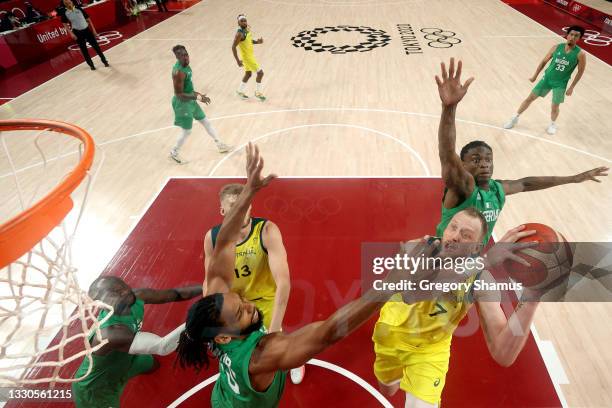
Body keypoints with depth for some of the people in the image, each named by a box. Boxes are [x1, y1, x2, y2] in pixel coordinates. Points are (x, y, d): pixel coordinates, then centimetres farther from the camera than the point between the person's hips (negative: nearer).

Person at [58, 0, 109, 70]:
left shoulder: (79, 8, -3)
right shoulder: (64, 13, -4)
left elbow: (88, 19, 3)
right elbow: (65, 24, 3)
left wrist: (93, 30, 0)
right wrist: (71, 33, -9)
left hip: (86, 29, 0)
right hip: (77, 32, 0)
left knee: (96, 46, 2)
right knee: (83, 49, 5)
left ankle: (104, 61, 15)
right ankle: (91, 65, 17)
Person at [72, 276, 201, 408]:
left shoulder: (136, 297, -25)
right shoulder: (110, 333, -46)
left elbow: (176, 293, -16)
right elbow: (163, 347, -46)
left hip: (123, 361, 7)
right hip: (93, 391, -6)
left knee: (152, 364, 29)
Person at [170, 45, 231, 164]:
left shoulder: (185, 65, 0)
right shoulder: (178, 72, -28)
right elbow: (179, 94, -28)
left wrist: (195, 93, 19)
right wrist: (198, 97, -31)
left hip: (190, 99, 10)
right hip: (183, 103, -9)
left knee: (205, 121, 20)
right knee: (187, 131, 4)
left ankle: (219, 144, 37)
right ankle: (173, 153, 27)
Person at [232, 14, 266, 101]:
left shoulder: (247, 29, 1)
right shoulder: (239, 33, -24)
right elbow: (233, 47, -24)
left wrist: (257, 42, -3)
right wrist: (238, 60, -27)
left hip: (250, 55, 9)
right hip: (246, 57, -9)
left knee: (248, 74, 21)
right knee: (260, 73, -6)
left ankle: (240, 91, 36)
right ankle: (258, 93, 8)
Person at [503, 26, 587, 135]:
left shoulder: (580, 54, -14)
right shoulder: (557, 47, -8)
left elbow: (580, 72, -5)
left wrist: (571, 87, -6)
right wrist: (535, 76, 7)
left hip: (561, 84, -2)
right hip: (547, 78, 2)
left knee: (554, 107, 3)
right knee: (530, 98, 2)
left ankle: (553, 124, 32)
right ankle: (515, 118, 17)